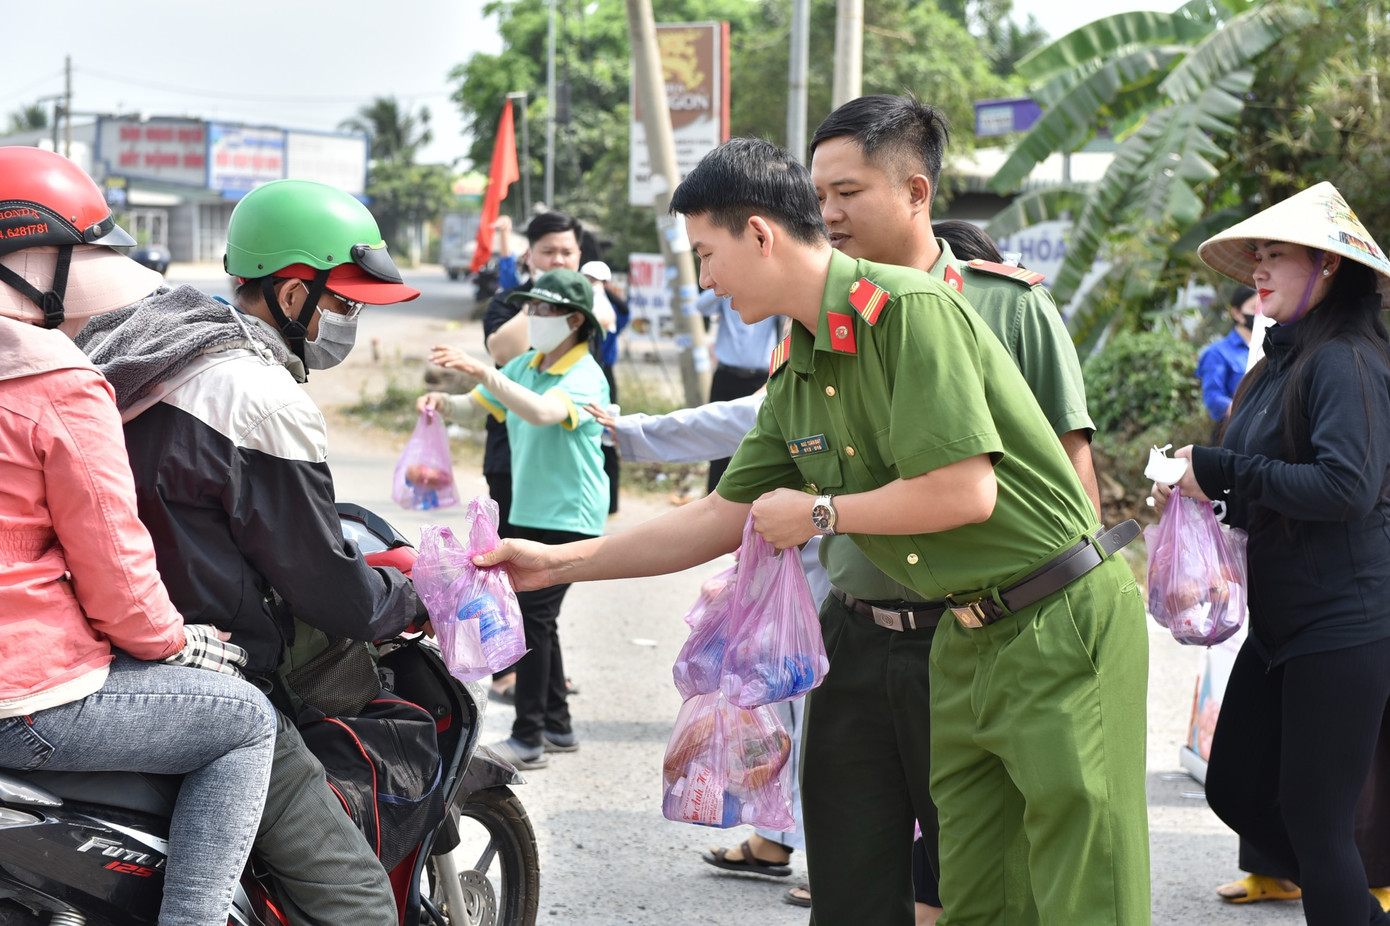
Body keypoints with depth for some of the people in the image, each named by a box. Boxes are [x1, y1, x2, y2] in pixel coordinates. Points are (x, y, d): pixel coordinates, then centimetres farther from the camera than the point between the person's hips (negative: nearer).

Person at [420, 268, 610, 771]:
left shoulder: (585, 376, -15)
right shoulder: (524, 366, 10)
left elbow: (542, 412, -34)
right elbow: (476, 403, 14)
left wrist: (485, 372, -45)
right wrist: (445, 402, -9)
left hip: (569, 516, -9)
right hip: (529, 512, 9)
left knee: (533, 617, -12)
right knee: (537, 619, 15)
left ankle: (528, 738, -9)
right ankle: (557, 725, 27)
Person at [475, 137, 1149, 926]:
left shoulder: (911, 307, -16)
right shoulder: (794, 378, 12)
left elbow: (965, 492, -22)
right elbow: (721, 519, 19)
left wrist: (818, 513, -8)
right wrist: (558, 562, 18)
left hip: (1061, 624, -8)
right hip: (963, 643, 8)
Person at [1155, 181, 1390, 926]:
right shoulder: (1284, 362, 13)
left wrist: (1221, 470, -18)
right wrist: (1201, 489, 1)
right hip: (1280, 626, 10)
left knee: (1313, 820, -3)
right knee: (1236, 790, 14)